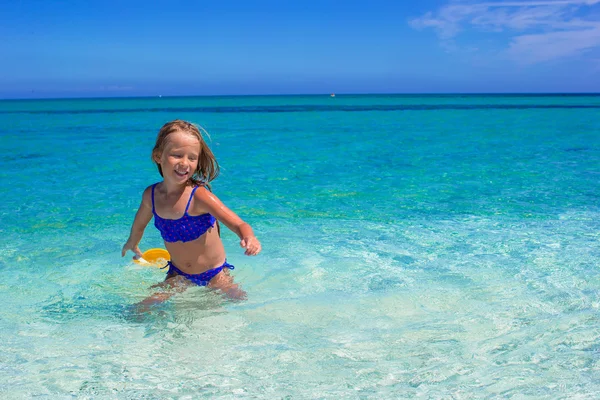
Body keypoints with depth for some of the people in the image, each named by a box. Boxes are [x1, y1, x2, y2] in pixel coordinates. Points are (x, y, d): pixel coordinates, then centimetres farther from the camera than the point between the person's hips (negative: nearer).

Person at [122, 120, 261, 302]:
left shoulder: (199, 195, -24)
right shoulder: (151, 195, -8)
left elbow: (238, 224, -33)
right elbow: (139, 225, 15)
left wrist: (249, 238, -55)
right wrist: (132, 244, 33)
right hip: (178, 276, 3)